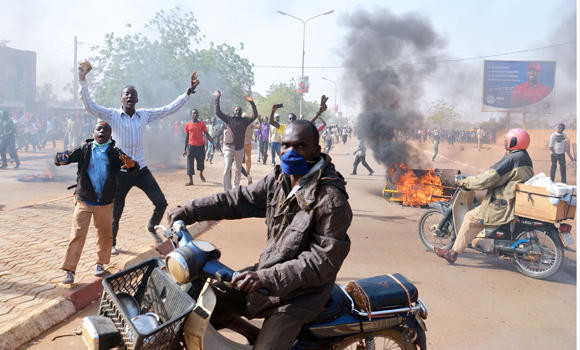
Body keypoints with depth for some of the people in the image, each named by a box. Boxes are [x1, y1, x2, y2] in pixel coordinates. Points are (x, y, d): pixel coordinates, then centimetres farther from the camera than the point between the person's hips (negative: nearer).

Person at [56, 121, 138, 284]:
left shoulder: (115, 153, -2)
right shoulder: (84, 150, -1)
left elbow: (134, 170, -9)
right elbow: (60, 159, 0)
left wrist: (132, 165, -34)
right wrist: (62, 158, -25)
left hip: (105, 203, 1)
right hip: (84, 201, -1)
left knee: (105, 234, 11)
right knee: (77, 235, -4)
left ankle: (100, 263, 32)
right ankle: (69, 271, 5)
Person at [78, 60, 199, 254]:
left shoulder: (145, 115, 6)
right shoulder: (112, 116, -3)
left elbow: (170, 109, 7)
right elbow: (89, 106, -14)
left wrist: (189, 91, 3)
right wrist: (82, 79, -24)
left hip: (141, 170, 3)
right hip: (121, 172, -3)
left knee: (161, 203, -2)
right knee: (116, 212, 7)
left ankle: (152, 228, 28)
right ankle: (112, 243, 32)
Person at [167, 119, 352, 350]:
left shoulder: (332, 199, -24)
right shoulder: (279, 178, -1)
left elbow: (325, 258, -25)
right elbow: (241, 199, 4)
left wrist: (267, 278, -31)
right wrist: (189, 211, -2)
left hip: (300, 291, -7)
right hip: (268, 269, 7)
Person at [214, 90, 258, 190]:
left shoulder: (245, 121, 9)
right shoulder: (228, 119, 5)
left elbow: (255, 115, 1)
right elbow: (217, 112, 0)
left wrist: (251, 103, -7)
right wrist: (217, 99, -6)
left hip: (240, 149, 3)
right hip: (229, 148, -3)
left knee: (238, 170, 13)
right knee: (227, 169, -12)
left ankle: (236, 187, 29)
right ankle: (227, 191, -12)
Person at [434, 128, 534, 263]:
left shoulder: (511, 159, -18)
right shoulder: (525, 157, 13)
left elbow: (487, 179, -21)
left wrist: (464, 182, -10)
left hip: (505, 205, -10)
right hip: (519, 200, 10)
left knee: (471, 218, -4)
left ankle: (453, 253, -1)